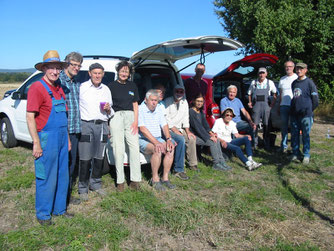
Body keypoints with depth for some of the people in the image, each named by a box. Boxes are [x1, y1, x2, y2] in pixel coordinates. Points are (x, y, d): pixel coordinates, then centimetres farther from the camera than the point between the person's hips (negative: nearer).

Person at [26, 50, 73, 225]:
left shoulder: (59, 89, 14)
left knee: (62, 176, 14)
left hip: (62, 139, 8)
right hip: (47, 139, -8)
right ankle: (43, 214, 15)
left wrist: (67, 139, 19)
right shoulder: (37, 88, -10)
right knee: (47, 178, 0)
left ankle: (59, 208, 29)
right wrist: (36, 143, -18)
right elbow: (30, 117, -14)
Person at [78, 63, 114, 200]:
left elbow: (110, 113, 22)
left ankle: (95, 184, 26)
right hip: (86, 125, -4)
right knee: (85, 158, -5)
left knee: (99, 157, 9)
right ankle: (83, 188, 8)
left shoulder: (106, 90, 16)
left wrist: (108, 109, 0)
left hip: (102, 125, 4)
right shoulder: (82, 87, 2)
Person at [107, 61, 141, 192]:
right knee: (118, 149, -3)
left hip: (130, 116, 3)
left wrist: (136, 121, 6)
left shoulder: (132, 86, 15)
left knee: (134, 147, -3)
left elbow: (135, 105, 15)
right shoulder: (111, 86, 4)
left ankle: (135, 180, 4)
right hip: (116, 116, -3)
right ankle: (120, 181, 7)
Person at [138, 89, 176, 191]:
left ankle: (165, 178, -13)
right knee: (157, 150, -33)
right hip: (143, 140, -6)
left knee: (170, 149, -20)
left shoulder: (159, 111, 17)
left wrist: (168, 139, -9)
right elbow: (143, 129, -17)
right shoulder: (140, 109, -7)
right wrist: (156, 143, -24)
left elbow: (164, 125, 11)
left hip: (158, 139, 6)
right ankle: (155, 179, -21)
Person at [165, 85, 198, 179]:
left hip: (178, 129, 8)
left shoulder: (184, 102, 13)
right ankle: (179, 170, -28)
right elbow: (166, 119, -15)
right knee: (181, 139, -30)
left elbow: (185, 118, 13)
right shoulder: (167, 102, -9)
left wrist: (187, 131, 1)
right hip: (168, 129, -8)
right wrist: (175, 130, -18)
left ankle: (192, 164, 10)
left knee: (192, 138, -6)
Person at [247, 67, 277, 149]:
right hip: (256, 105, 0)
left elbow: (275, 94, 12)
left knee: (266, 124, 3)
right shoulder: (253, 83, 9)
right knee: (255, 124, -2)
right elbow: (249, 94, 15)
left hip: (266, 106, 0)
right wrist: (250, 102, 2)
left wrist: (272, 103, 2)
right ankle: (255, 143, 7)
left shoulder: (270, 83, 7)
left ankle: (266, 144, 12)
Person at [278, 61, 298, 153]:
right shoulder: (282, 79, 17)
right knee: (284, 126, 6)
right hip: (284, 106, 4)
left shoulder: (297, 78, 2)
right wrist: (279, 106, 15)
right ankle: (284, 146, 13)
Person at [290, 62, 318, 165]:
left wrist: (308, 110, 2)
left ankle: (306, 155, 10)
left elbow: (315, 100, -3)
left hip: (305, 115, -5)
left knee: (305, 135, 1)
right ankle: (295, 154, 19)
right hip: (294, 114, 5)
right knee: (294, 135, 9)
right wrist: (293, 108, 14)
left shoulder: (309, 83, -5)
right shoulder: (294, 83, 12)